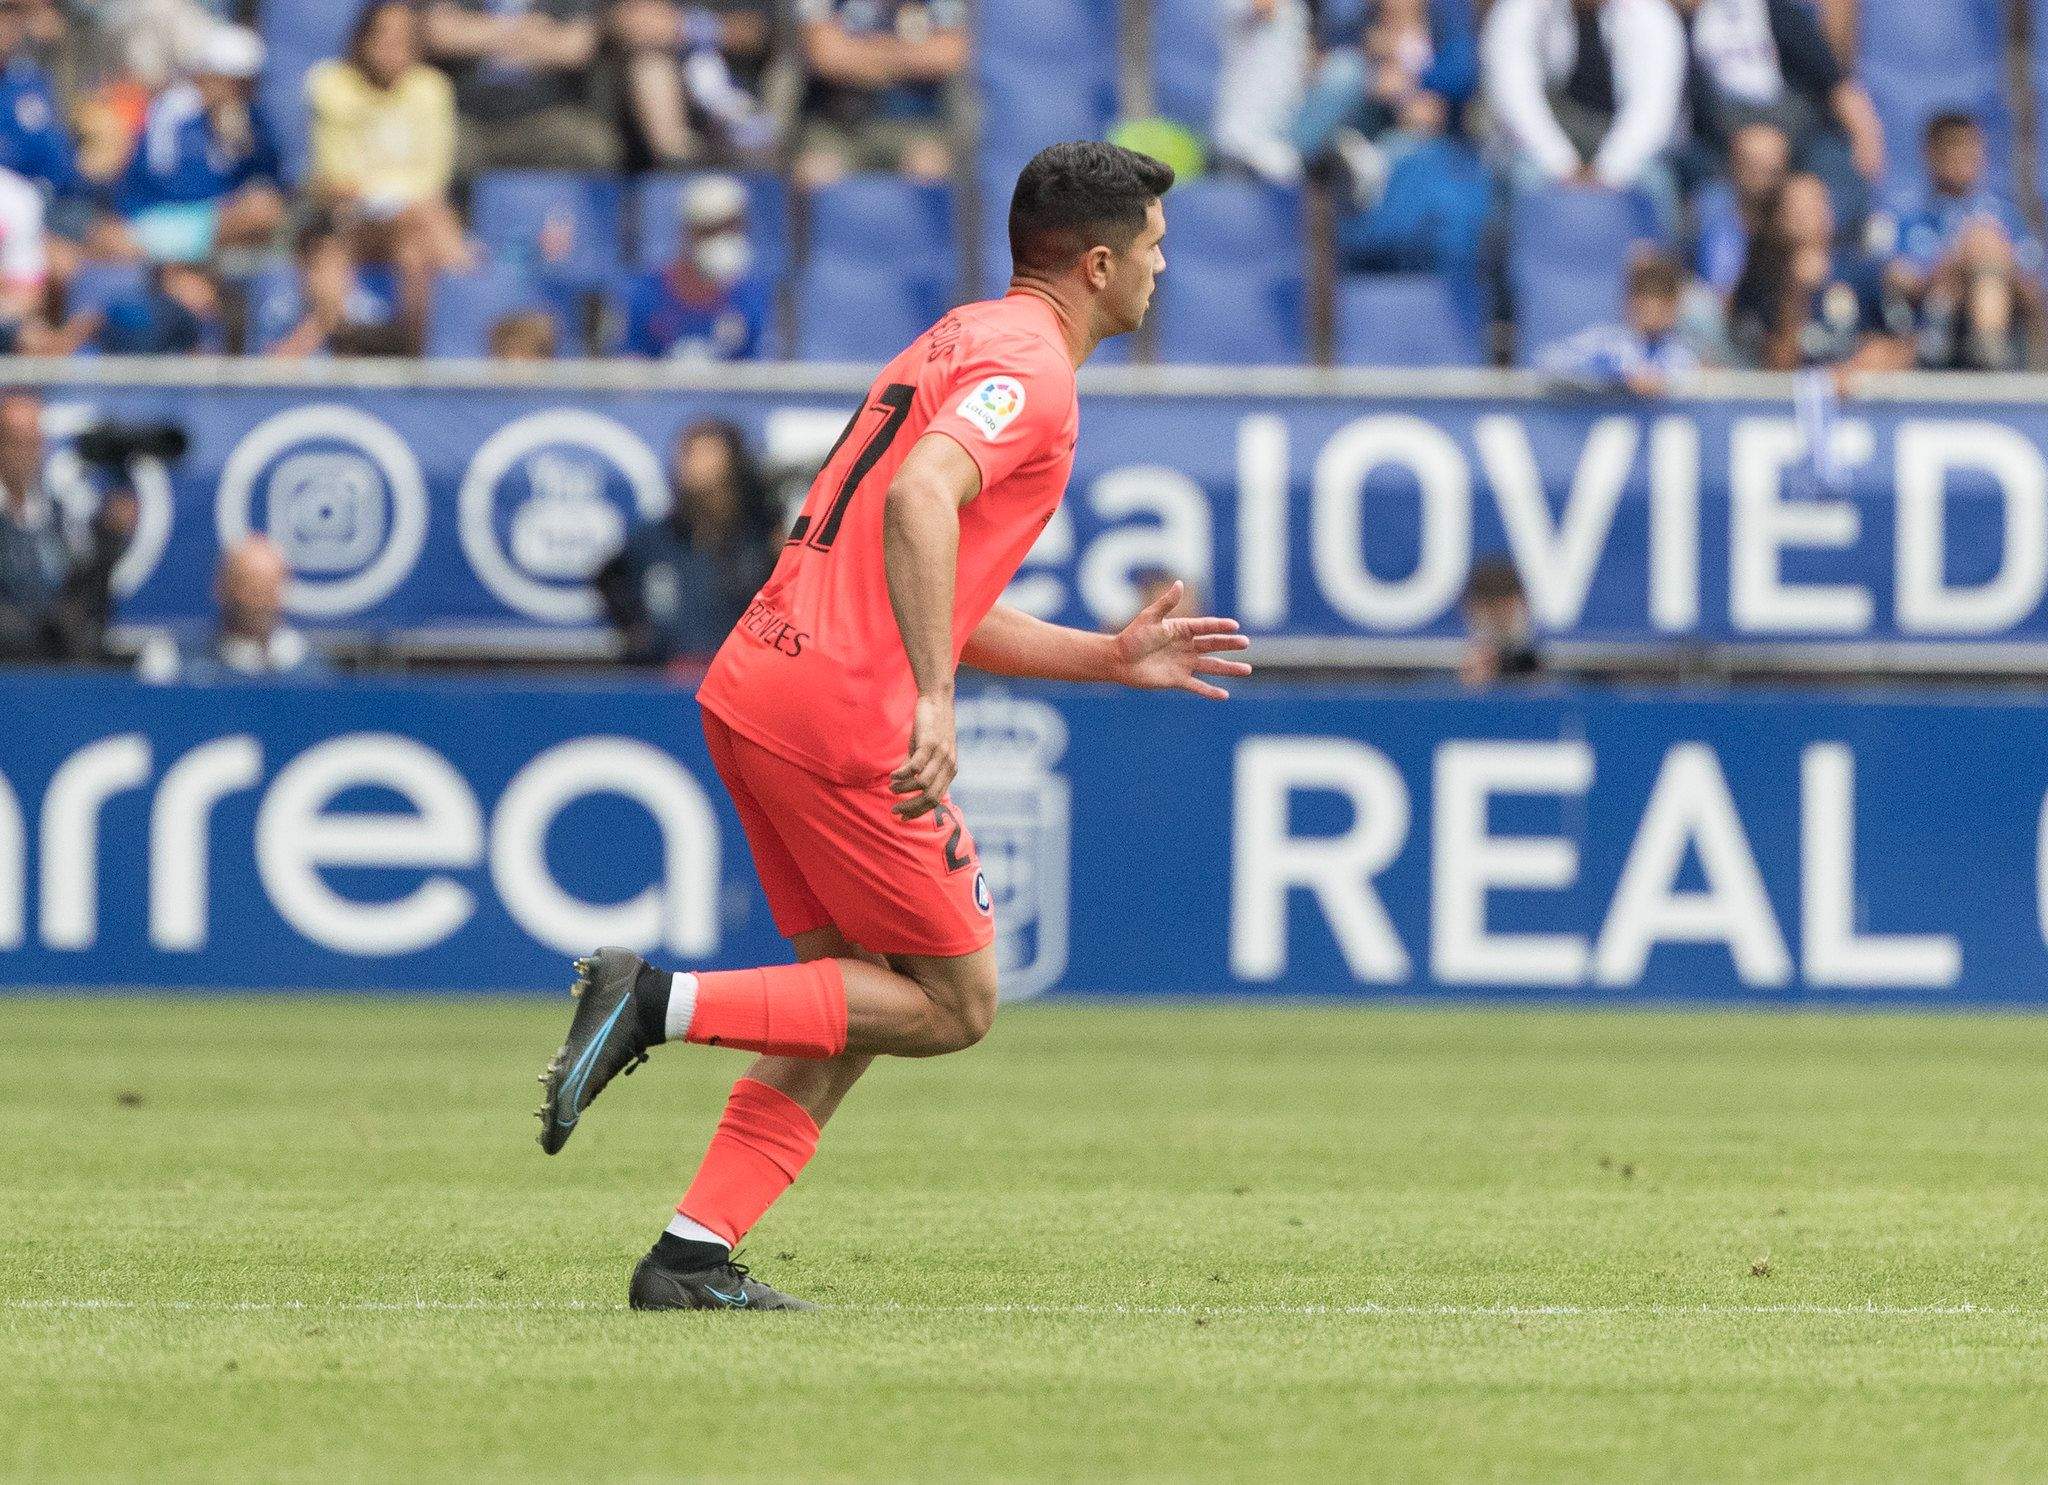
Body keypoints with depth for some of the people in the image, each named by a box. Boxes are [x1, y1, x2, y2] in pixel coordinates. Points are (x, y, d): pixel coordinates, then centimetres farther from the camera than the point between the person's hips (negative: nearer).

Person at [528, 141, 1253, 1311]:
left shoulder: (974, 341, 24)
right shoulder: (1028, 365, -8)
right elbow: (919, 499, -27)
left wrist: (1114, 657, 25)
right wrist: (933, 700, -32)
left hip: (757, 688, 10)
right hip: (842, 714, -10)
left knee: (863, 998, 15)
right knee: (954, 1005, -1)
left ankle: (695, 1257, 8)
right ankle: (659, 1003, -10)